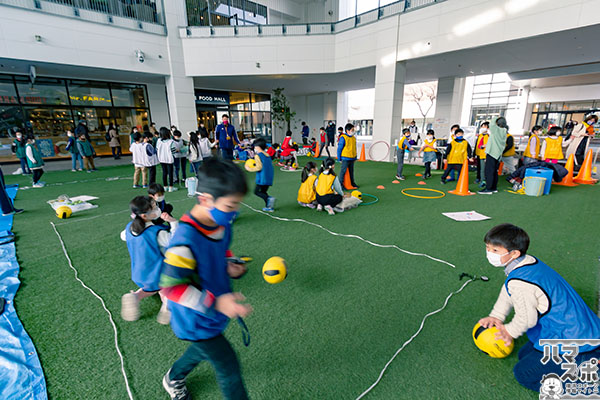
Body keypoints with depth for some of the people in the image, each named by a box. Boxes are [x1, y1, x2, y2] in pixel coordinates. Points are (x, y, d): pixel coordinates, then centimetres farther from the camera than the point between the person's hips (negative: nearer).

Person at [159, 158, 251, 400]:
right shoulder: (186, 241, -36)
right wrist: (216, 302, -35)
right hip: (196, 321, -8)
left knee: (204, 350, 32)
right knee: (228, 367, 6)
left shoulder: (222, 224, -11)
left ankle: (174, 378, 62)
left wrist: (231, 266, -12)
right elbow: (171, 287, -29)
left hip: (215, 313, 8)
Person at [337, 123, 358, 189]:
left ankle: (352, 183, 28)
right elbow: (339, 148, -10)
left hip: (352, 159, 7)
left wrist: (355, 158, 16)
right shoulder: (343, 138, -13)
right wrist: (339, 158, -10)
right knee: (343, 171, -2)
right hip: (345, 158, -7)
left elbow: (354, 148, 16)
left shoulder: (353, 138, 9)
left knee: (351, 171, 17)